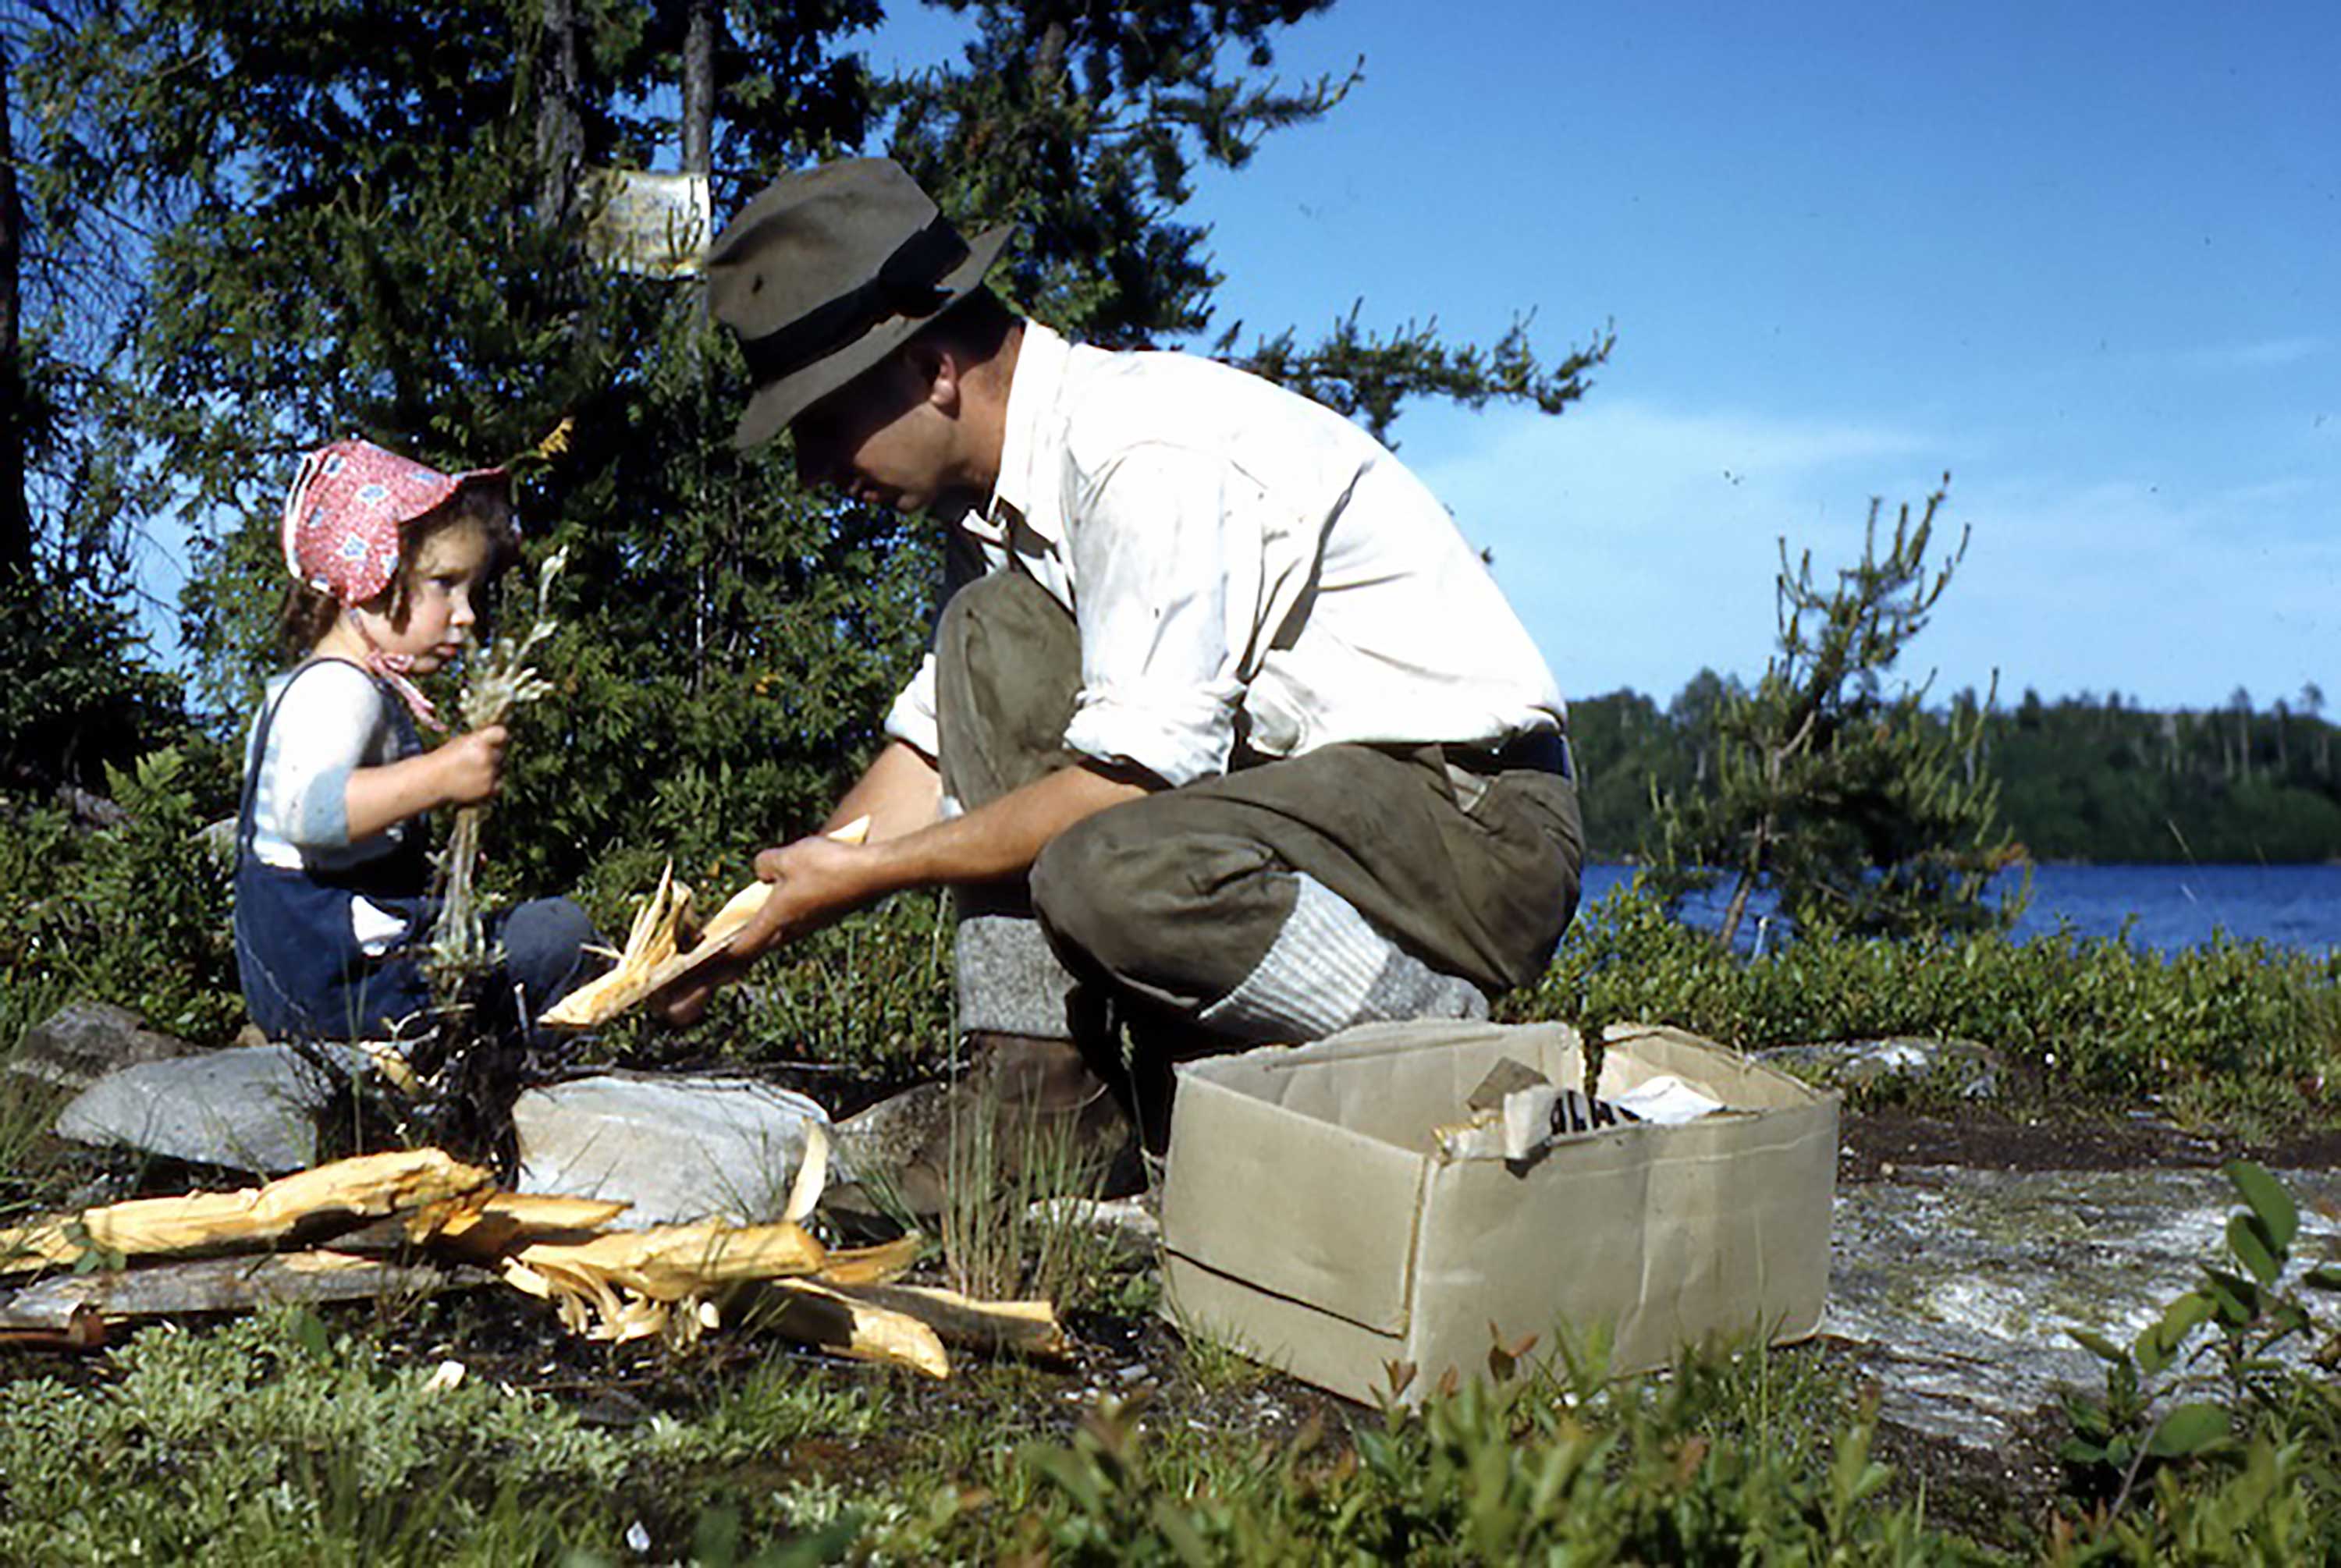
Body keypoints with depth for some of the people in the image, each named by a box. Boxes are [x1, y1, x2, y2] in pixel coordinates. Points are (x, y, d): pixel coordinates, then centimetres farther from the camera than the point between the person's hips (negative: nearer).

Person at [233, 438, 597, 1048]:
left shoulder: (298, 688, 19)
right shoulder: (339, 691, -17)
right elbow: (307, 809, -36)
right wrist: (440, 778, -35)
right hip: (337, 975, -11)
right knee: (557, 933, -11)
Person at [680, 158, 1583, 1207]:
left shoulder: (1152, 449, -20)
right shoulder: (1000, 494, 10)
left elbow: (1137, 773, -22)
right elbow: (936, 752, 16)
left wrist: (863, 873, -13)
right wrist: (746, 928, 7)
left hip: (1482, 816, -9)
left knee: (1113, 872, -34)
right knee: (994, 637, -1)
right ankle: (1033, 1096, -4)